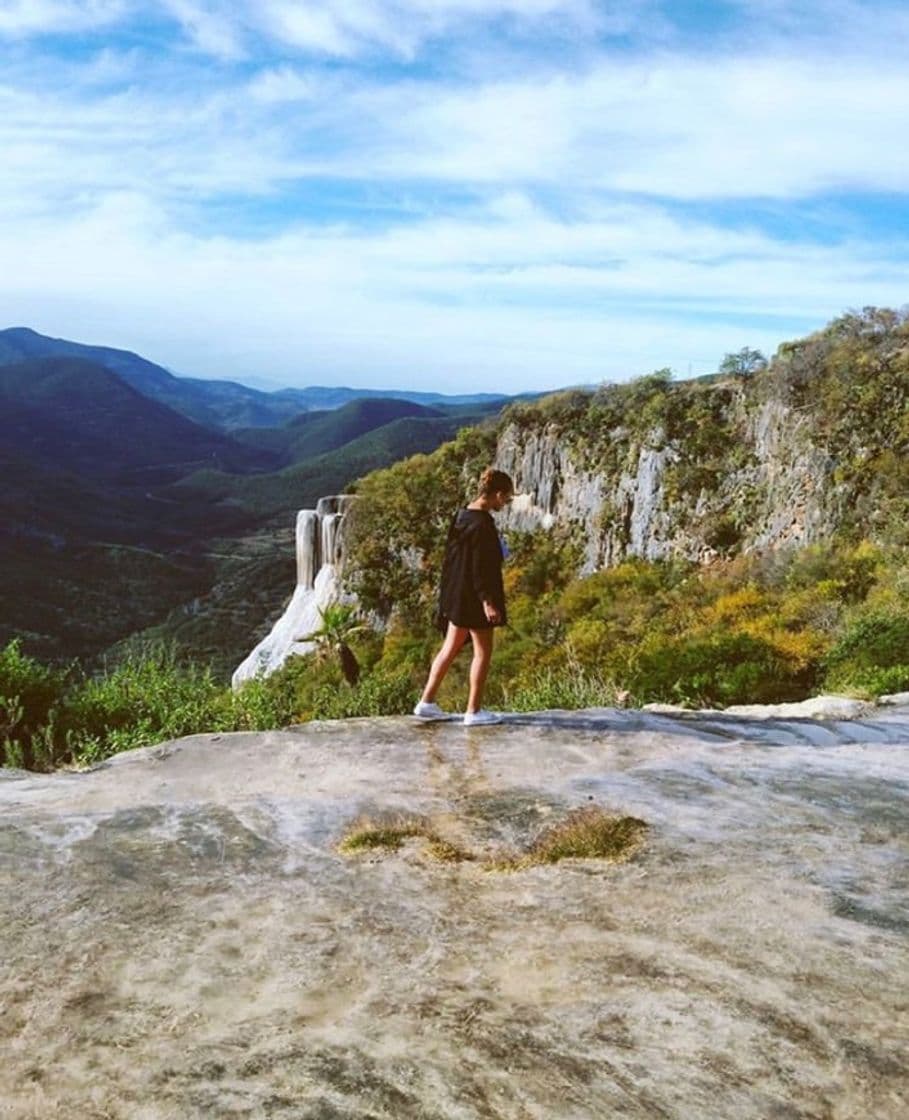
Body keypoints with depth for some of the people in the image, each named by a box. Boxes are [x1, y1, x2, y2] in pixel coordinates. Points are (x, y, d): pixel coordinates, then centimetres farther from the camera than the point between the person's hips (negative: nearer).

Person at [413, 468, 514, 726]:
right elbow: (480, 566, -22)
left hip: (456, 593, 9)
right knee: (483, 652, 3)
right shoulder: (482, 523, -20)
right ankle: (474, 710, 10)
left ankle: (426, 702, 17)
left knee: (450, 648, 15)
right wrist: (487, 601, -20)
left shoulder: (461, 516, 7)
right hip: (474, 597, -9)